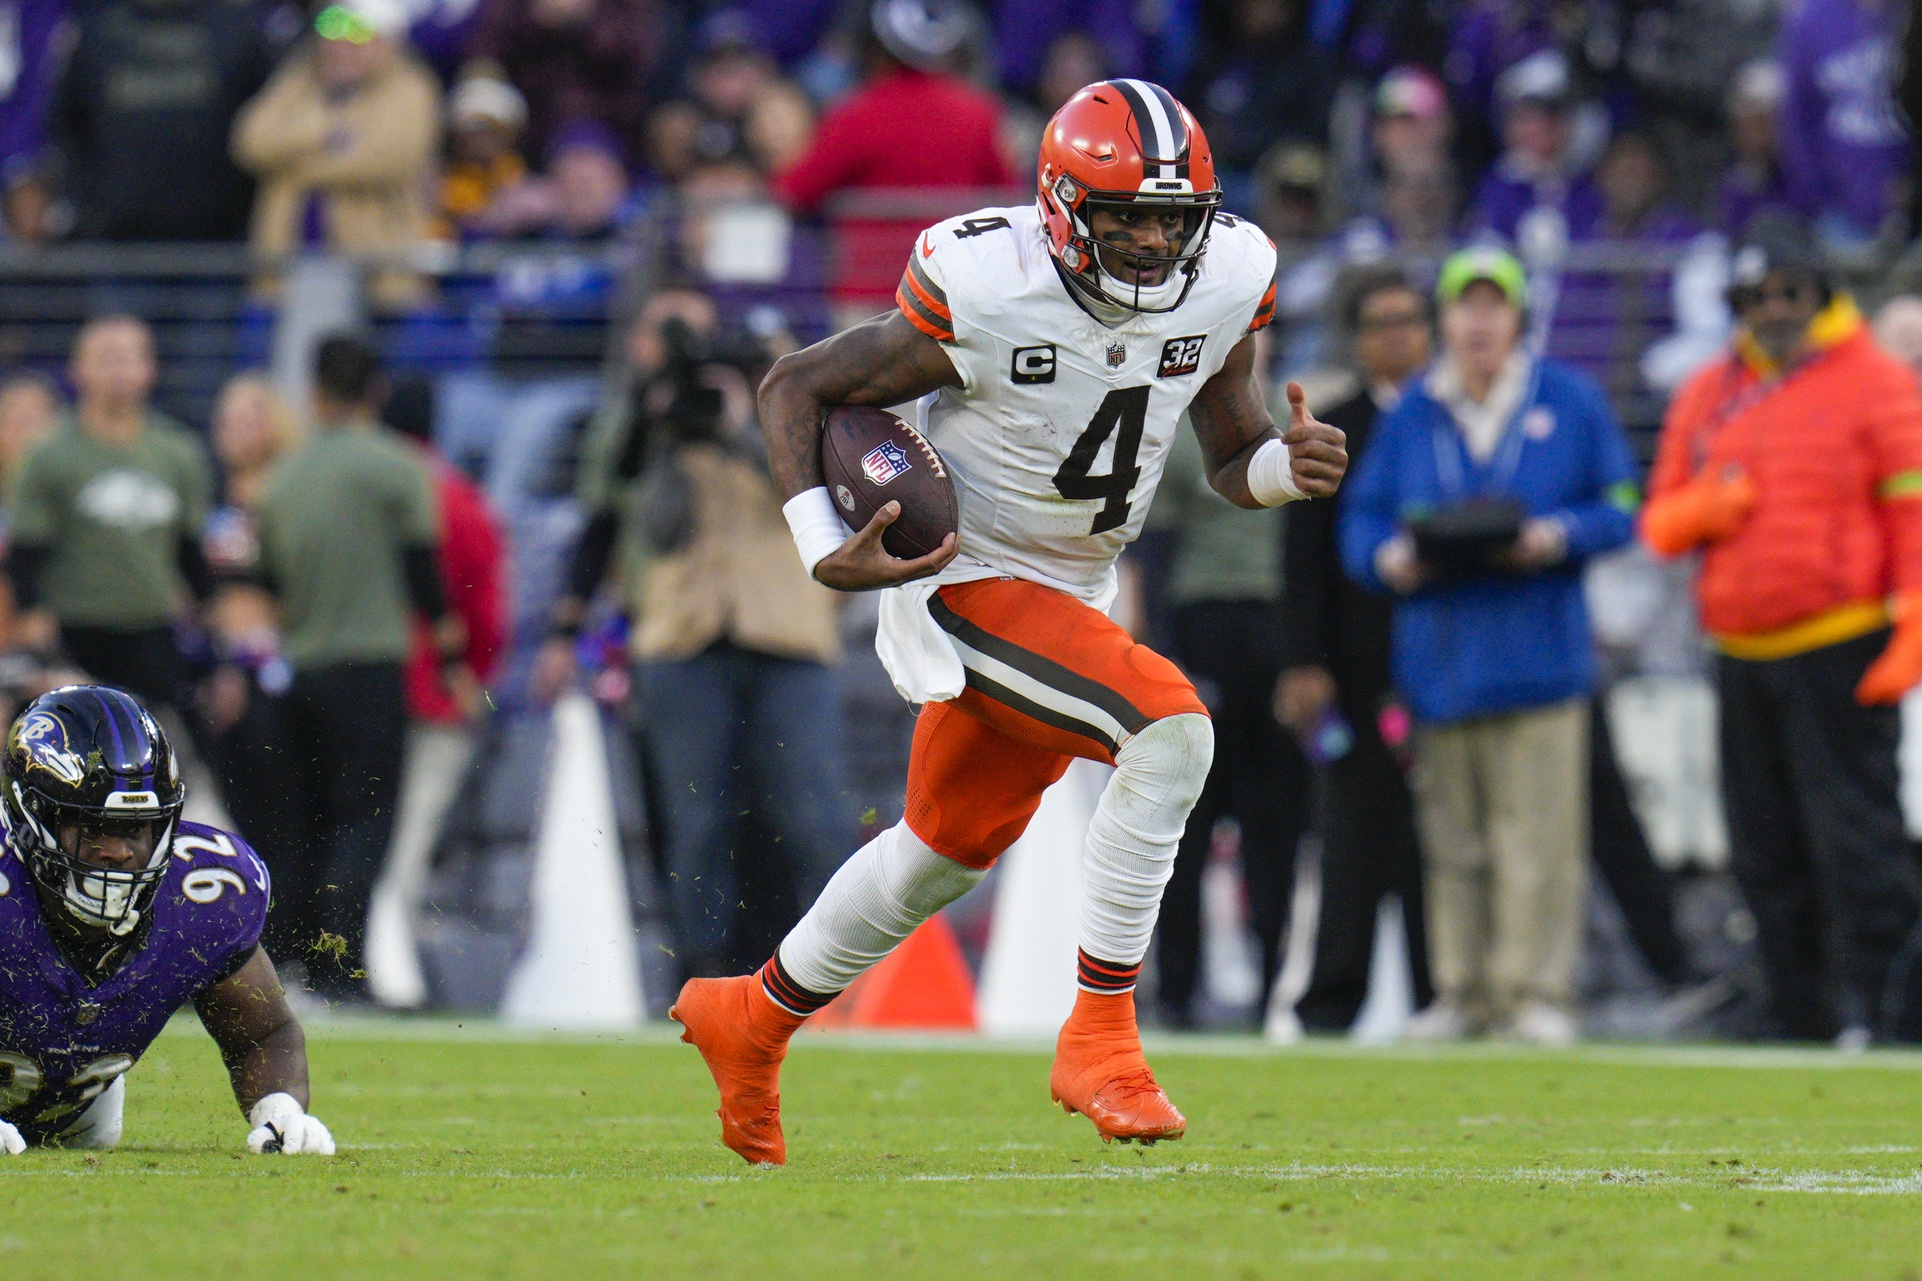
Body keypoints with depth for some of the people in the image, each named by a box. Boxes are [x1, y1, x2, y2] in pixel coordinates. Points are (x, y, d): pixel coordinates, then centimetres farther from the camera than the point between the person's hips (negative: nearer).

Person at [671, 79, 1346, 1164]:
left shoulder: (1224, 283, -9)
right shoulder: (986, 293, -24)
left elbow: (1233, 458, 3)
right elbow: (797, 389, -12)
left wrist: (1290, 464, -21)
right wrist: (826, 550, -23)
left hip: (1074, 590, 7)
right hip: (966, 580, -7)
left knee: (952, 845, 21)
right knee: (1170, 729, -27)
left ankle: (755, 1016, 42)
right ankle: (1102, 1037, -20)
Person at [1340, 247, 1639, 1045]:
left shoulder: (1570, 403, 7)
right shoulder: (1410, 417, 12)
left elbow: (1619, 507, 6)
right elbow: (1361, 522, 13)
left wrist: (1557, 537, -12)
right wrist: (1389, 558, -8)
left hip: (1538, 649, -2)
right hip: (1439, 656, 2)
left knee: (1538, 833, -7)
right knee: (1451, 839, 4)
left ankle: (1538, 993, -1)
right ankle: (1463, 992, 11)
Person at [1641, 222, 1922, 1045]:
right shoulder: (1706, 395, 15)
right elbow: (1660, 525, 17)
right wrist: (1704, 508, -7)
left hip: (1843, 653, -5)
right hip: (1741, 657, 5)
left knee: (1855, 837, -10)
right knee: (1766, 854, 6)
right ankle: (1802, 1024, 11)